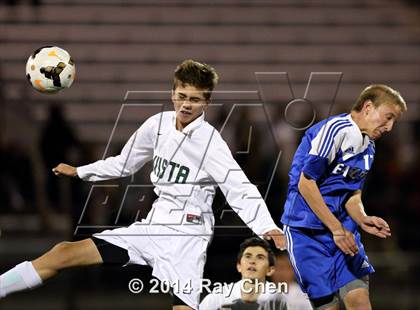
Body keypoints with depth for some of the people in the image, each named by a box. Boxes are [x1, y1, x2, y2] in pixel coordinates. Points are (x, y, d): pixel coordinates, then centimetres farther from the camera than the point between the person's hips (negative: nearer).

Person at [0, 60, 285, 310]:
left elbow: (240, 189, -21)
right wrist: (79, 172, 29)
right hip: (153, 226, 6)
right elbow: (124, 164, 22)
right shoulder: (158, 125, 4)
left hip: (186, 236, -6)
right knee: (65, 253, 0)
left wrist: (267, 227, -35)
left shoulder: (210, 141, -13)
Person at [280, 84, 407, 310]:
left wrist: (363, 220, -5)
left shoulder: (368, 147, 15)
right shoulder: (337, 129, -14)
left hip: (343, 231, 8)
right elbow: (305, 183, -18)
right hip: (307, 231, -8)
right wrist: (337, 229, -17)